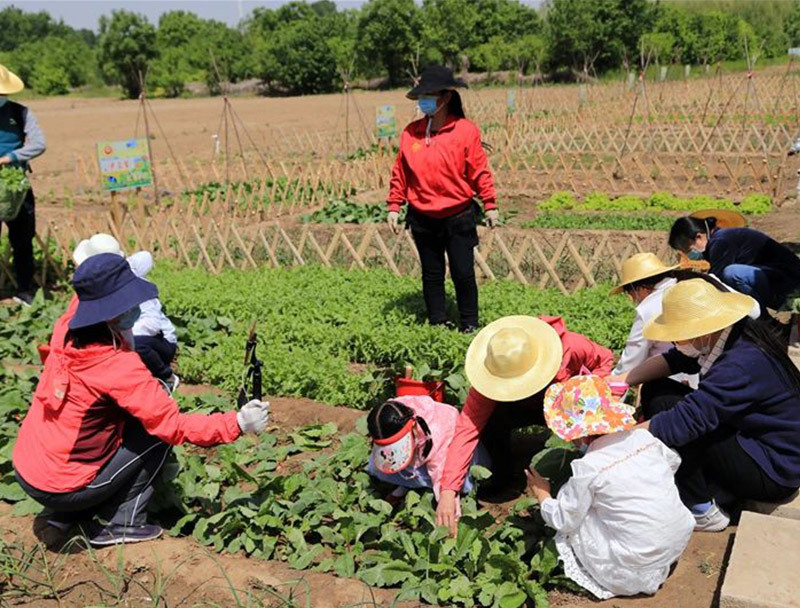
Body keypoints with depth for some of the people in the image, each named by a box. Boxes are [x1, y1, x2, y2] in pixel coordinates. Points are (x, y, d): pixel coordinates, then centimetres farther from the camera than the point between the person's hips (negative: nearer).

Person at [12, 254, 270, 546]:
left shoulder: (66, 329, -7)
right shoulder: (119, 367, -26)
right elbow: (175, 427, -22)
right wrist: (238, 423, -20)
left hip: (24, 473, 7)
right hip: (63, 490, -7)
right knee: (158, 432, 0)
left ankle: (68, 517, 22)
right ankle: (121, 524, 5)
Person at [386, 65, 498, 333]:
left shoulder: (465, 130, -8)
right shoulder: (411, 132, 0)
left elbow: (480, 170, -5)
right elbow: (400, 172, 6)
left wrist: (490, 205, -5)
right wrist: (394, 207, 5)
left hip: (459, 217, -3)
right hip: (422, 219, 3)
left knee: (463, 274, 2)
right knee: (431, 274, 13)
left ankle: (470, 326, 19)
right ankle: (437, 324, 26)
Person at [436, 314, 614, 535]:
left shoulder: (570, 346, -36)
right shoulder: (492, 373, -33)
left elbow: (604, 359, -14)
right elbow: (467, 427, -36)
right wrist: (448, 491, -43)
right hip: (526, 408, 1)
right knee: (489, 421, -30)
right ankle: (503, 473, 0)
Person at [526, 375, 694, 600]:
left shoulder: (588, 468, -17)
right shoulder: (644, 436, -3)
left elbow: (564, 521, -7)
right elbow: (673, 462, 19)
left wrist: (542, 496, 12)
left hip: (636, 564, -5)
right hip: (682, 539, 6)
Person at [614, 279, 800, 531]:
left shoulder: (741, 366, -32)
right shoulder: (728, 335, -6)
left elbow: (682, 421, -35)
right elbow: (674, 360, 1)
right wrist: (620, 381, -11)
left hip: (773, 473, -9)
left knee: (665, 409, -21)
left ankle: (702, 511, -6)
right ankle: (715, 489, 5)